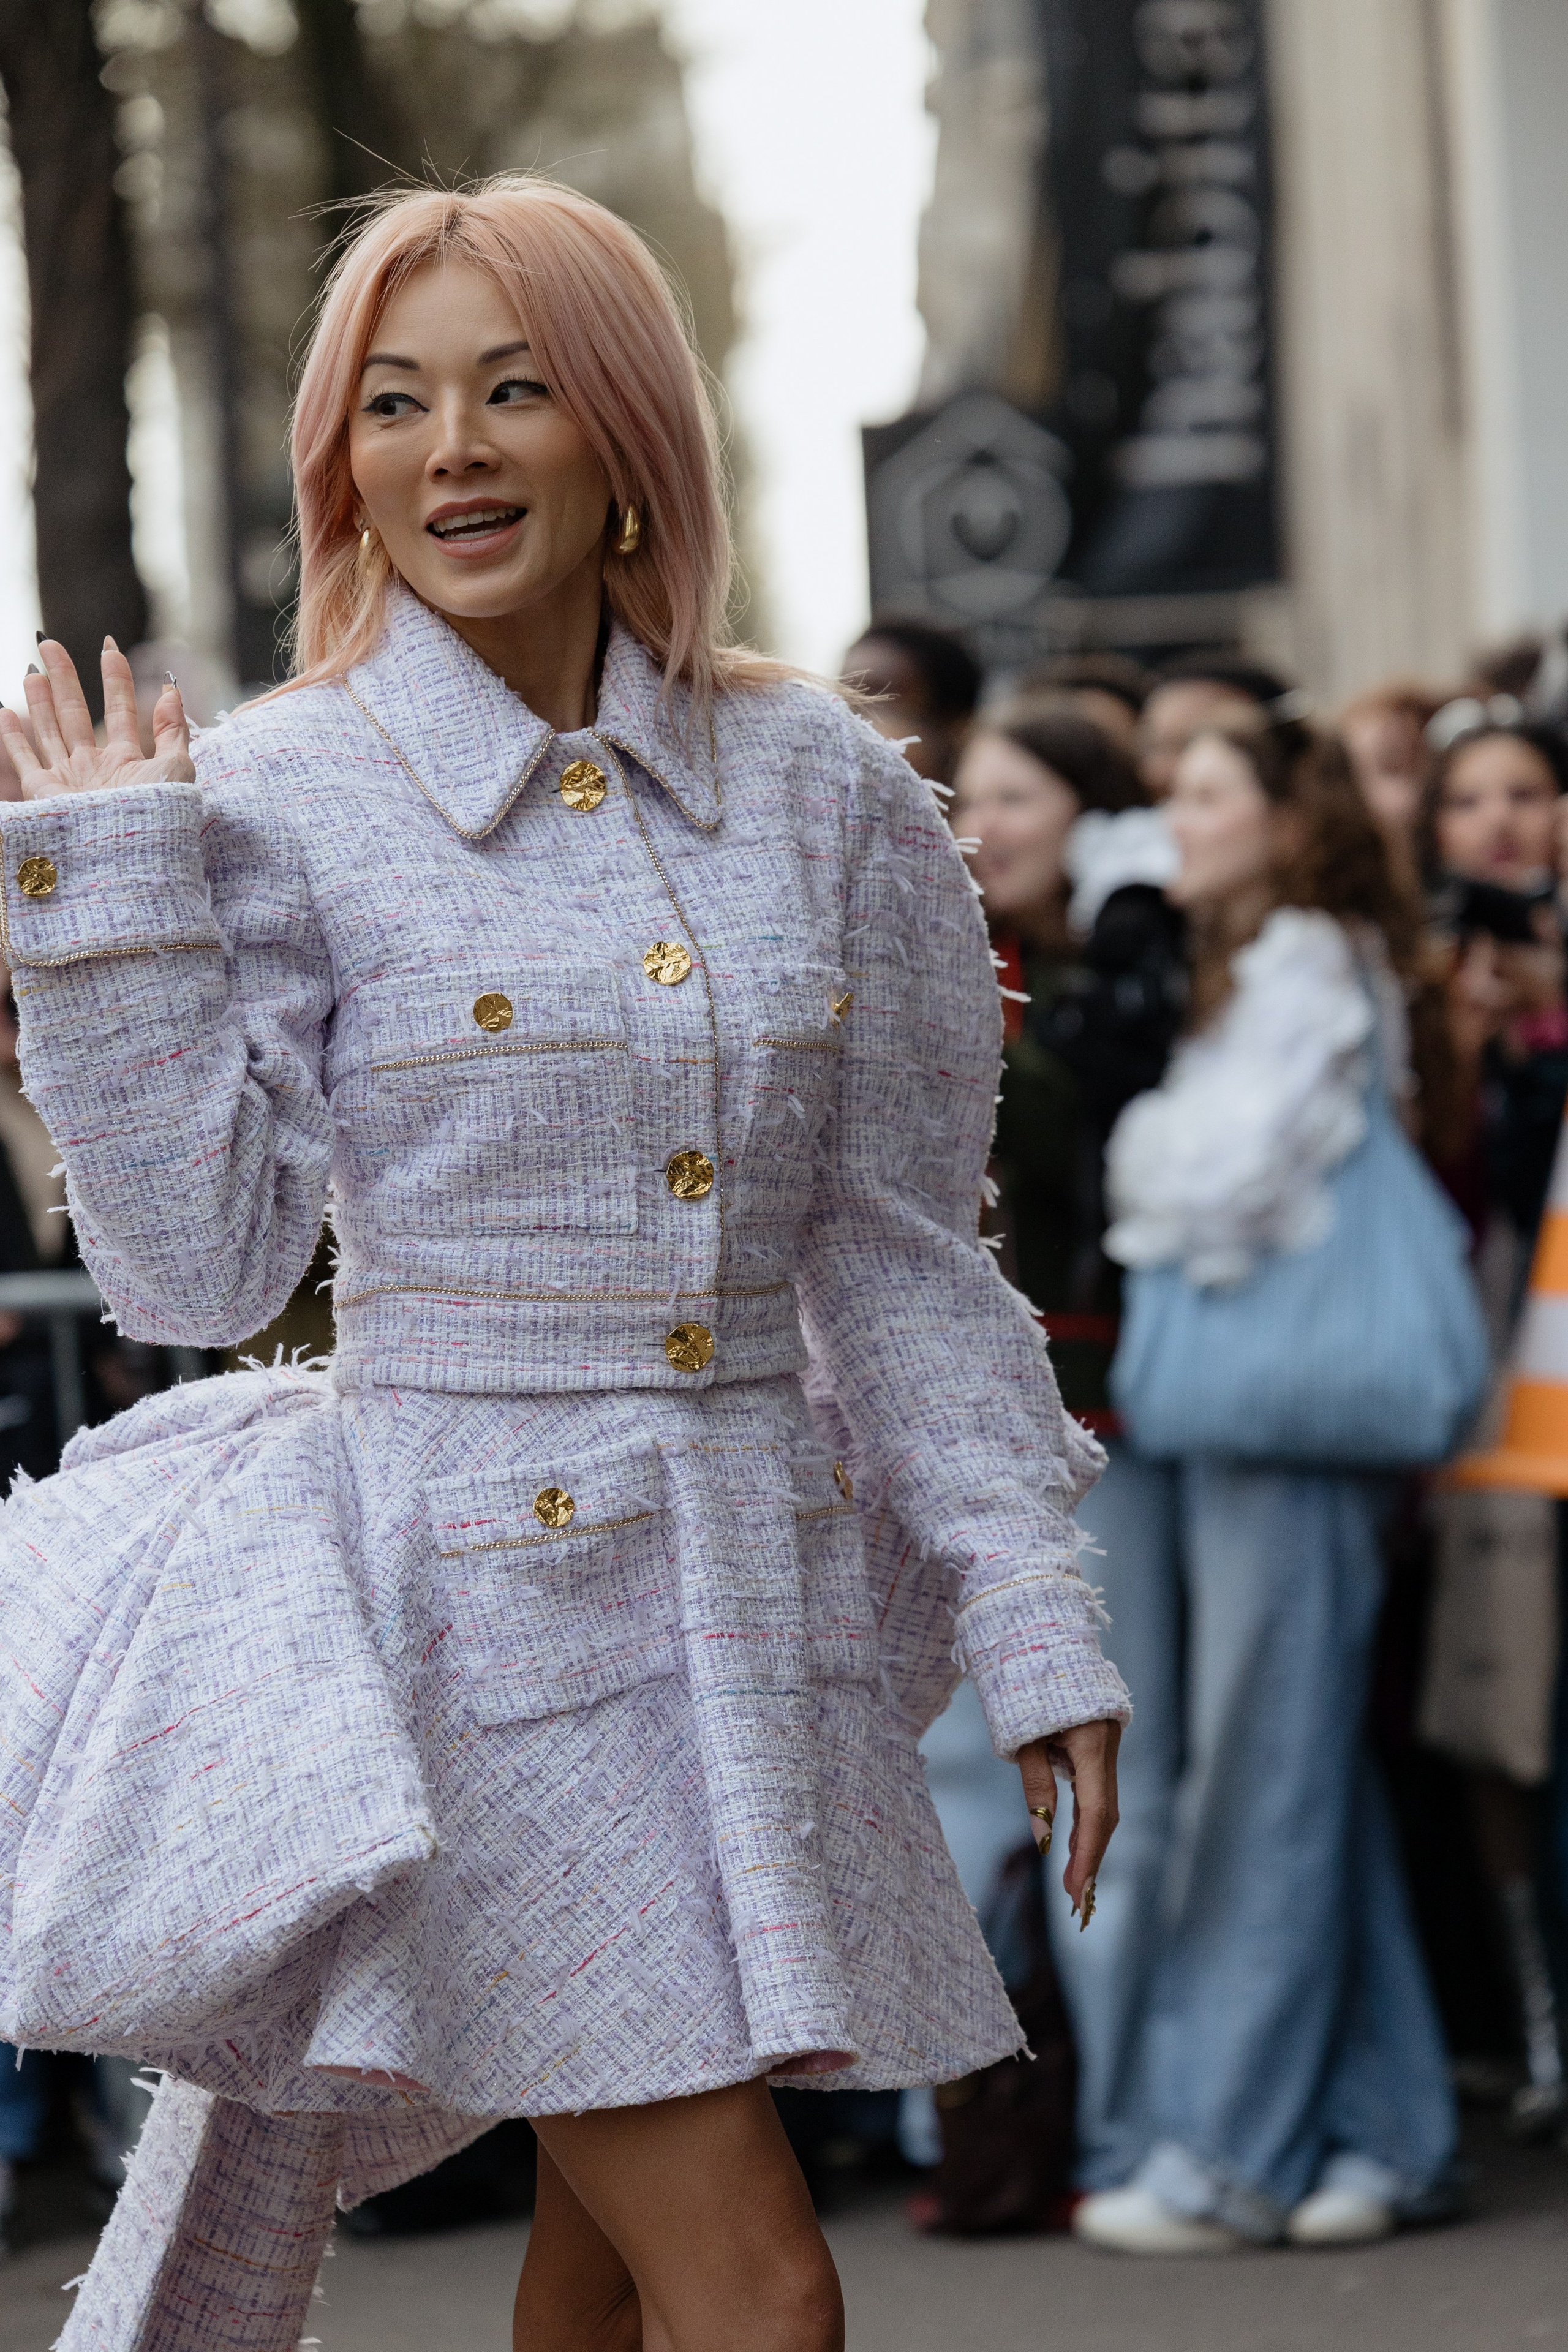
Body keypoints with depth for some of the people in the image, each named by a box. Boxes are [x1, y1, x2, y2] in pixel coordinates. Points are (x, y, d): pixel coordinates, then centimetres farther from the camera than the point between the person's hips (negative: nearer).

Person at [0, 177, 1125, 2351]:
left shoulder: (818, 787, 4)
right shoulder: (278, 806, -7)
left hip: (768, 1597, 5)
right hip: (490, 1605, -4)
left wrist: (1030, 1619, 4)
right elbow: (200, 1272, -8)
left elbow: (899, 1254, 8)